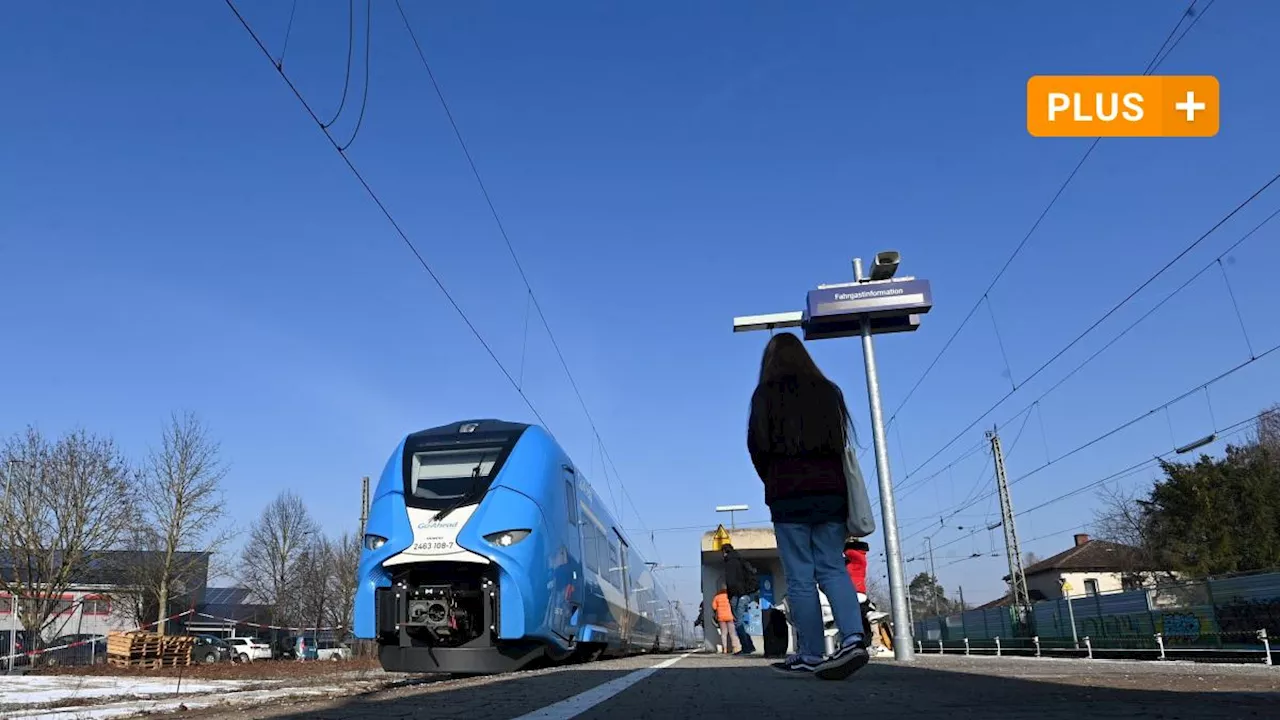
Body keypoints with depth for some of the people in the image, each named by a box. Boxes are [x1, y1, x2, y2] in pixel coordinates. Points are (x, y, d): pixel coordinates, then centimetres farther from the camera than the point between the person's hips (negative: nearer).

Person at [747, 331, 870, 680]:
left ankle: (811, 656, 1)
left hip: (789, 493, -3)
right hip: (830, 489, 4)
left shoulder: (767, 393, 1)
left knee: (800, 577, 0)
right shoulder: (829, 391, 12)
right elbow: (841, 441, 11)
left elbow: (757, 445, -2)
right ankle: (853, 639, -12)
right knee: (833, 569, 6)